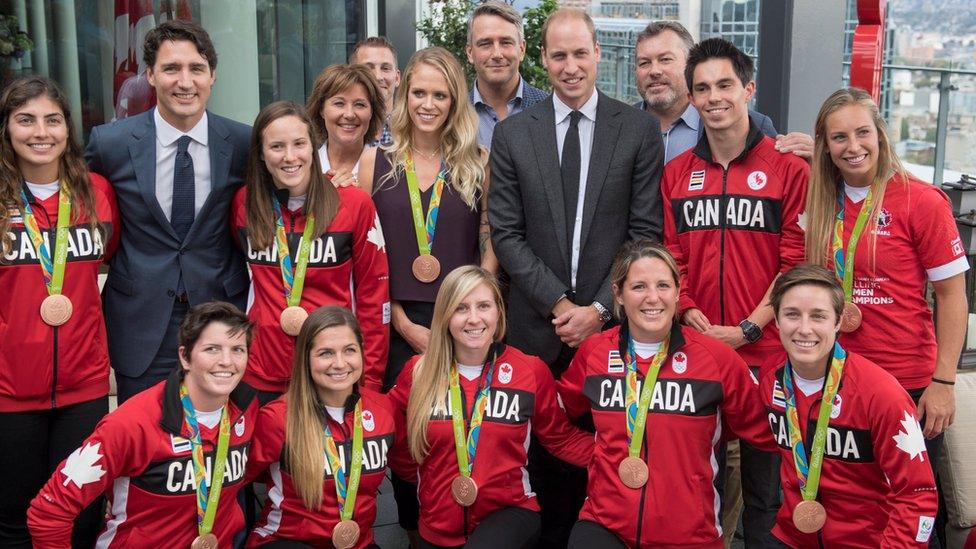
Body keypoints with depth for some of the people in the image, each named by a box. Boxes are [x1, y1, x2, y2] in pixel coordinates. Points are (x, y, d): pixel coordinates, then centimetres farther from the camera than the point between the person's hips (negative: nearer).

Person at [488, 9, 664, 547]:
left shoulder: (639, 129, 2)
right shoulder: (512, 133, 4)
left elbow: (645, 232, -1)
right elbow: (506, 234, 1)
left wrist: (599, 307, -8)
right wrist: (558, 303, -8)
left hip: (612, 319, -1)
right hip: (538, 323, 1)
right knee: (546, 450, 7)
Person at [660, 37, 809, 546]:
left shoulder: (789, 169, -2)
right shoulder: (676, 174, 9)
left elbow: (797, 263, -6)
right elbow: (671, 257, 7)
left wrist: (748, 328, -13)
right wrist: (691, 319, -7)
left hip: (766, 351, -3)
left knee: (764, 477, 8)